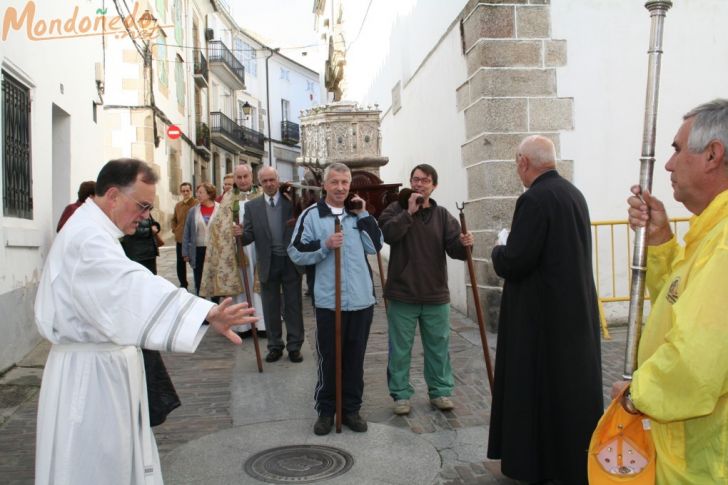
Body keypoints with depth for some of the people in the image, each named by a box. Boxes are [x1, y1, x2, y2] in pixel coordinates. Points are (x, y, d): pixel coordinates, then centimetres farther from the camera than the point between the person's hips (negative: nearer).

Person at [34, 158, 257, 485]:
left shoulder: (89, 229, 13)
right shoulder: (88, 235, -23)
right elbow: (134, 286, -41)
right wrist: (206, 313, -53)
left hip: (105, 364, 10)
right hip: (91, 372, -10)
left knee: (118, 456, 19)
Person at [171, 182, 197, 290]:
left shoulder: (197, 204, -10)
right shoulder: (178, 205, 10)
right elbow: (174, 219, 24)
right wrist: (174, 230, 11)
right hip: (180, 239, 6)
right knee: (180, 263, 11)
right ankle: (183, 284, 25)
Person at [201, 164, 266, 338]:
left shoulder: (261, 196, 7)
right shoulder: (228, 198, 10)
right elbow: (220, 224, 3)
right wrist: (233, 230, -16)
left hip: (257, 246, -1)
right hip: (235, 246, 1)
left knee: (257, 284, -1)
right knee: (239, 284, 2)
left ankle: (261, 323, 2)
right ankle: (243, 325, 8)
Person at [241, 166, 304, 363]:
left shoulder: (292, 201, -1)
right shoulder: (252, 206, 3)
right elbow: (249, 235, -1)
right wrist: (240, 235, -22)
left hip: (291, 262, -1)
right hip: (268, 263, 2)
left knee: (293, 305, 7)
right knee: (270, 307, 10)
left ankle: (294, 346, 18)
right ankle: (275, 345, 23)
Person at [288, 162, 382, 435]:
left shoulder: (359, 213, 10)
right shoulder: (311, 215, -1)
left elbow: (375, 246, 0)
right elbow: (296, 254, -5)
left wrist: (363, 215, -5)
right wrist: (325, 245, -17)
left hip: (361, 299, 3)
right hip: (328, 301, -3)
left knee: (355, 357, 11)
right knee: (328, 358, 6)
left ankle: (351, 408, 25)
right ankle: (326, 410, 21)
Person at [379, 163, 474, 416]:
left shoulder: (442, 215, 6)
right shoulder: (396, 209, 0)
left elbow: (453, 248, -3)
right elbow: (387, 233, -19)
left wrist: (463, 244, -25)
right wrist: (409, 212, -21)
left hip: (436, 295, 2)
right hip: (402, 294, -2)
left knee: (438, 347, 12)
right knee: (400, 349, 8)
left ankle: (440, 391, 27)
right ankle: (400, 394, 21)